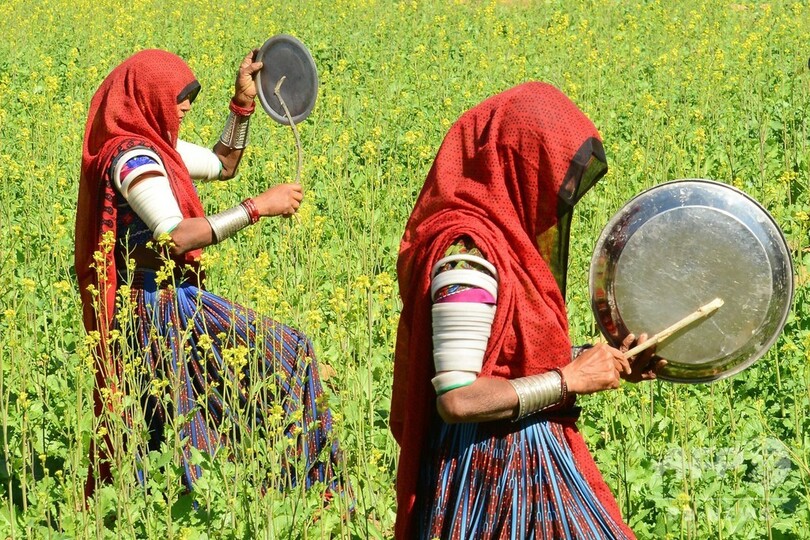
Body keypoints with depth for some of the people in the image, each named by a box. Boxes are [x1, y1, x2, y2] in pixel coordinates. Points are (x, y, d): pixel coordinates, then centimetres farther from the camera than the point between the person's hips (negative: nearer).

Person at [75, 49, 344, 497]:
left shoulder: (155, 146, 13)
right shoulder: (133, 158, -18)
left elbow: (223, 165, 28)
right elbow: (175, 237, -29)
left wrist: (243, 103, 16)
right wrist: (257, 207, -28)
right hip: (161, 305, -10)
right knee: (283, 355, -10)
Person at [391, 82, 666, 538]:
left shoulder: (498, 237, 8)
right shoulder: (467, 253, -21)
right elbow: (456, 398, -26)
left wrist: (600, 361, 7)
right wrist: (570, 378, -17)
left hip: (528, 456, 9)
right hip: (496, 473, -9)